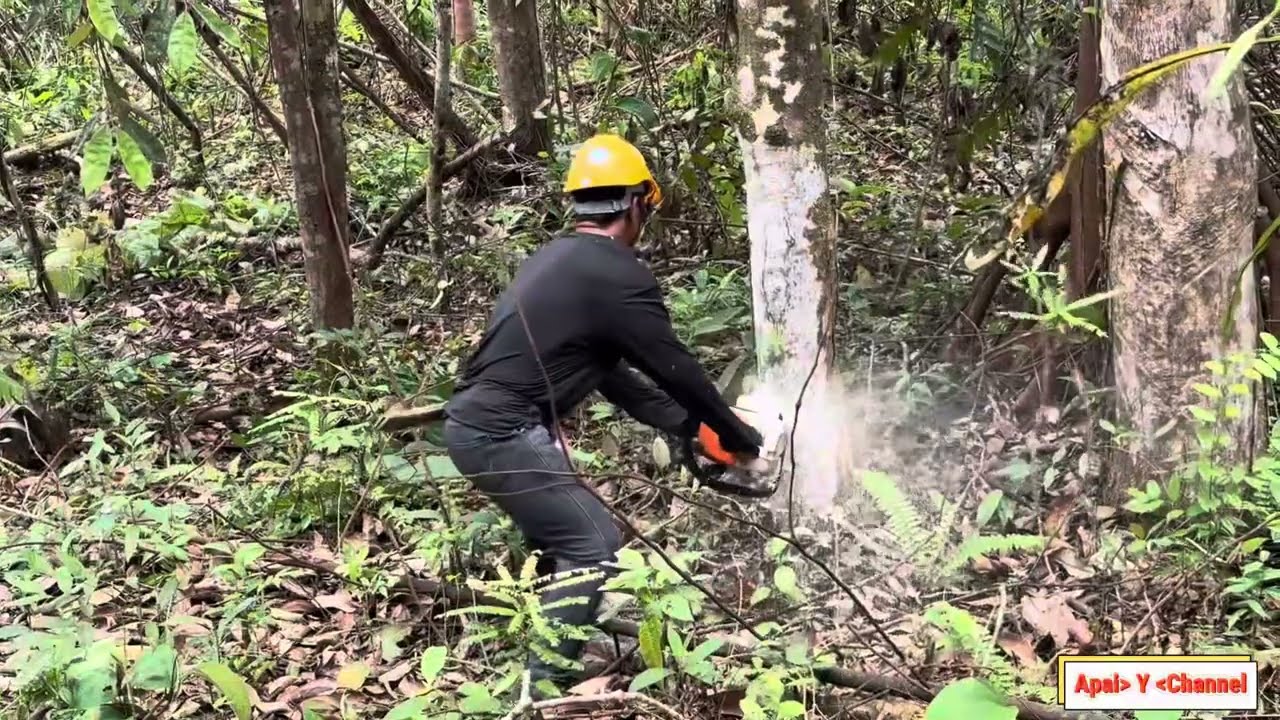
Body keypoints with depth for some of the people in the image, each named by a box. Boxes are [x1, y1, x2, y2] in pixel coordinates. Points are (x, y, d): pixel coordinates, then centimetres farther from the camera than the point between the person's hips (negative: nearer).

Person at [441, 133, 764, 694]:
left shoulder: (558, 258, 18)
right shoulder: (619, 273, -12)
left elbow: (605, 369, 22)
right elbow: (674, 367, -5)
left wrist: (686, 424, 23)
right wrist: (738, 435, 10)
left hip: (476, 421, 10)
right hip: (503, 435, -10)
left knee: (559, 536, 23)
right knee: (592, 547, -4)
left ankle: (544, 660, 32)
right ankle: (541, 689, -4)